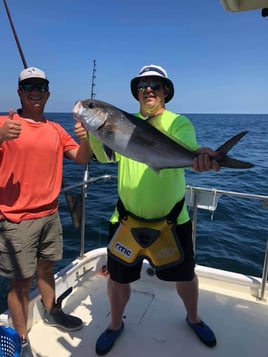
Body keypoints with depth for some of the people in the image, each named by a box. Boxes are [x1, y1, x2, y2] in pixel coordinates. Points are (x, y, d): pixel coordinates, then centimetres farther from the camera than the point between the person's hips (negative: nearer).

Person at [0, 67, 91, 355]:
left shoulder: (56, 130, 7)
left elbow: (82, 159, 5)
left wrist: (84, 140, -15)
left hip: (50, 215, 5)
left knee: (46, 267, 21)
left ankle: (51, 312, 43)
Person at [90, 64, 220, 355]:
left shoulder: (178, 123, -5)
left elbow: (186, 150, -26)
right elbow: (106, 156, -10)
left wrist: (199, 154, -50)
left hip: (172, 220, -1)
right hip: (127, 219, 2)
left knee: (185, 275, 16)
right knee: (118, 277, 13)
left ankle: (193, 318, 49)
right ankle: (115, 324, 43)